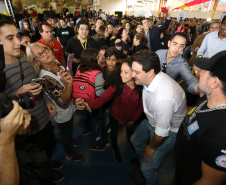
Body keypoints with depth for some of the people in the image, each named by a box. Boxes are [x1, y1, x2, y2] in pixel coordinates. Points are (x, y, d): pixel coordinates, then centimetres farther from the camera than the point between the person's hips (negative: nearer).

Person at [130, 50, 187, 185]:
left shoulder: (163, 97, -43)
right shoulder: (152, 78, -18)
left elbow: (163, 132, -28)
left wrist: (151, 147, -8)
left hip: (169, 131, -8)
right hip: (152, 120, 8)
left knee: (148, 168, 1)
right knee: (136, 140, 28)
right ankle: (143, 159, 60)